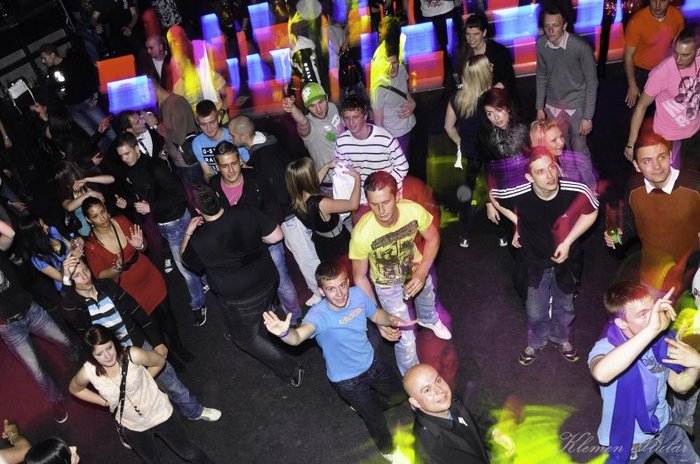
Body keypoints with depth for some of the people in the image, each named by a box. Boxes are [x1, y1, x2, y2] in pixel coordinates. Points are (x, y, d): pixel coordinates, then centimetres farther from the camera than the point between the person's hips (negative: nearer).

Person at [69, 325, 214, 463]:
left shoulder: (132, 355, -29)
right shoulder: (88, 372, -23)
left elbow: (160, 362, -9)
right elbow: (74, 389, 1)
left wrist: (141, 382, -8)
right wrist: (105, 402, -4)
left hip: (159, 413, -1)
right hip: (132, 427, 2)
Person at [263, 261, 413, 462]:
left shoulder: (358, 295, -22)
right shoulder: (319, 315, -36)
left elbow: (377, 315, 0)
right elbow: (298, 337, -58)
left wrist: (391, 319, -19)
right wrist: (285, 332, -79)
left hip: (371, 363, 5)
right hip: (347, 379, -5)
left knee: (399, 395, 23)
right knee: (378, 423, 9)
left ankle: (363, 405, 51)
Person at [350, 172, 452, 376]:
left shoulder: (414, 210, -37)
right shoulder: (362, 233, -41)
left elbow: (433, 239, -14)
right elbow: (360, 277, -24)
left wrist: (422, 273, -26)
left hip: (415, 267, 4)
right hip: (388, 283, -3)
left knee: (427, 295, 35)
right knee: (405, 339, 1)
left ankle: (428, 320, 74)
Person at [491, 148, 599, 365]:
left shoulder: (577, 191, -32)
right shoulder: (519, 195, -32)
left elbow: (591, 212, -9)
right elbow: (494, 195, -8)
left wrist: (568, 242, -17)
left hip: (566, 258, 1)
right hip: (535, 260, -1)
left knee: (564, 305, 26)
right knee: (536, 310, 18)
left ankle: (562, 339, 57)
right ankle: (536, 342, 51)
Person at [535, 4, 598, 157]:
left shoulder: (581, 47, -23)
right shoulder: (541, 43, -10)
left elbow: (591, 82, -14)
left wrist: (588, 116, -14)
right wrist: (539, 107, 6)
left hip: (576, 106, -4)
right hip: (552, 105, 4)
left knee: (579, 150, 7)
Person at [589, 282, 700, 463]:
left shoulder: (659, 340, -12)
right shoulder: (606, 347, -30)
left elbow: (679, 386, 1)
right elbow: (601, 374, -56)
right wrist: (651, 329, -57)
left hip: (664, 427, 5)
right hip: (627, 442, -5)